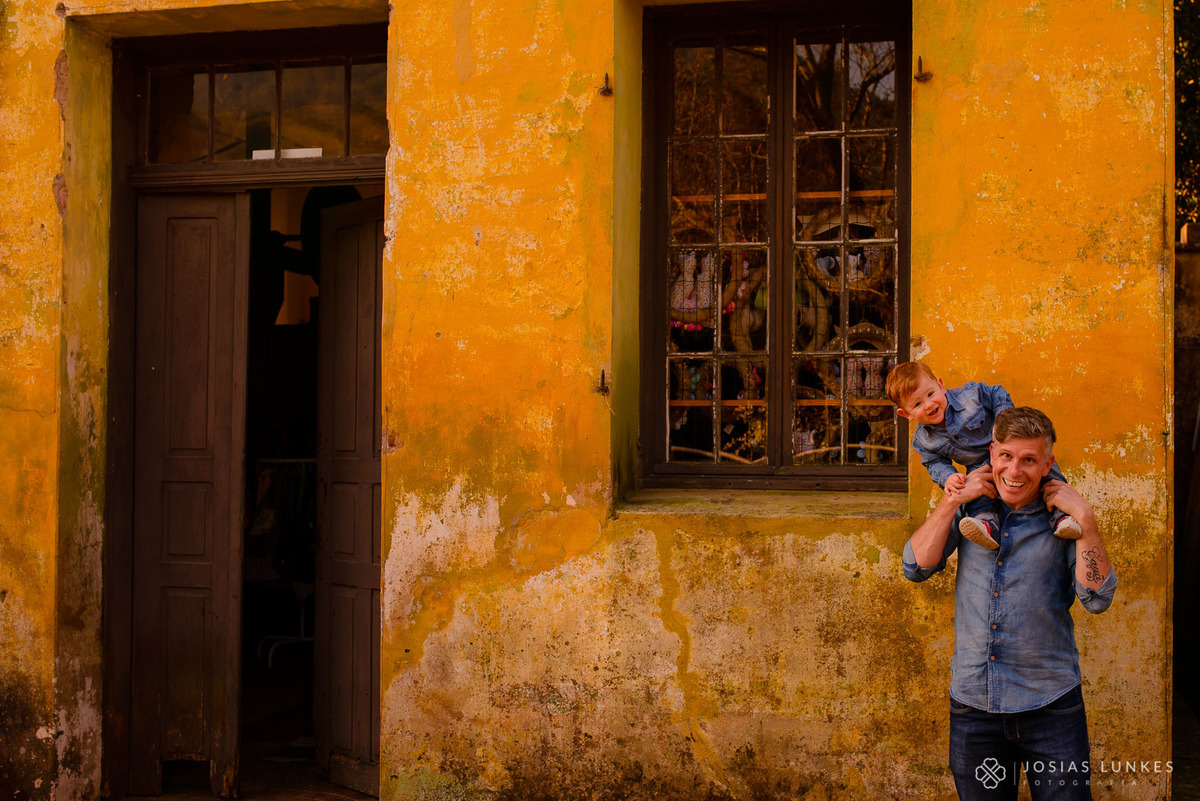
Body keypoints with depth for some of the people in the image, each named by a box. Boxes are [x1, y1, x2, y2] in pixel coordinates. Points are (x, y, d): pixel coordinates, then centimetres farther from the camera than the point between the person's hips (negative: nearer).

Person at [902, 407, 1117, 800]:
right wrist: (953, 499, -9)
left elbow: (1097, 599, -11)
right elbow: (917, 567, -4)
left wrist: (1084, 518, -16)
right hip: (972, 705, 2)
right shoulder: (970, 511, 6)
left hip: (1050, 708, -2)